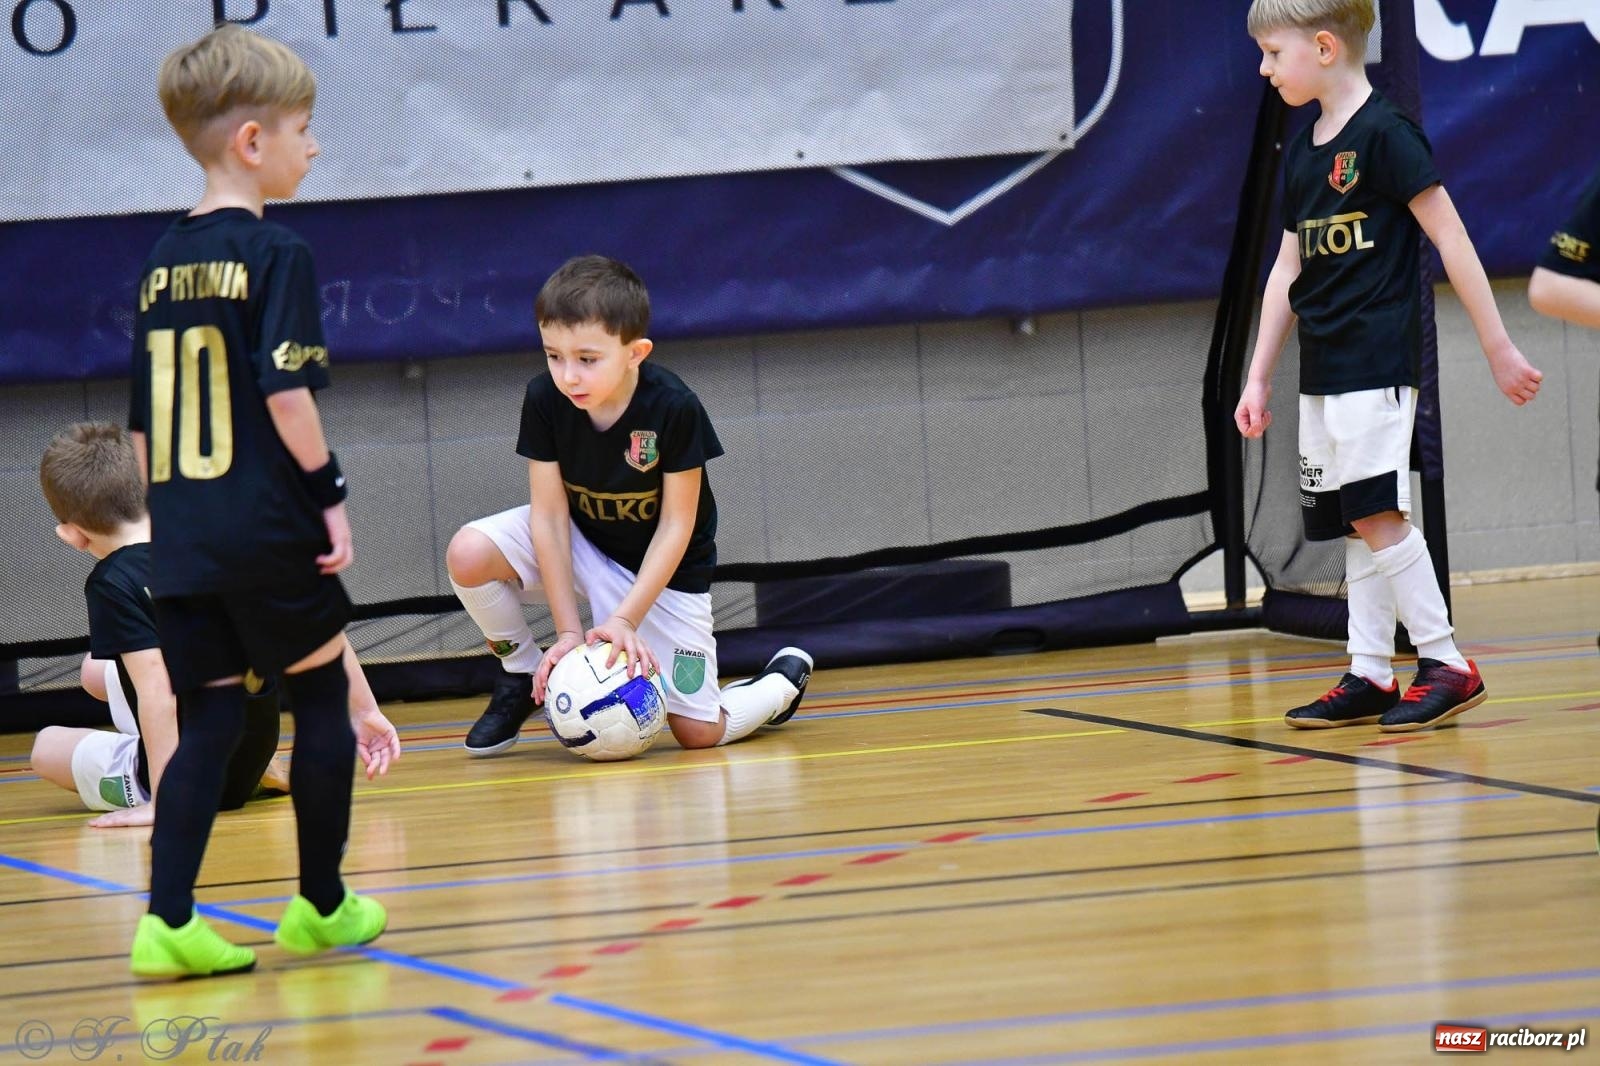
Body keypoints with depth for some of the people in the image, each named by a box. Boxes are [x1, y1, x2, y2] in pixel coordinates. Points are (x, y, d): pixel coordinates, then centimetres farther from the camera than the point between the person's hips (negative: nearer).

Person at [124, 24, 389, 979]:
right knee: (322, 697, 11)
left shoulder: (163, 265, 12)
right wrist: (330, 492, -9)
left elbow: (142, 421, 15)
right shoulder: (276, 255, -8)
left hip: (181, 540, 6)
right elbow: (286, 392, -17)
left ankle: (169, 923, -6)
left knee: (208, 721, 6)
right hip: (267, 532, -6)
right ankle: (323, 906, 17)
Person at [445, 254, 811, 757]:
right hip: (579, 544, 3)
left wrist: (625, 618, -26)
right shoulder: (545, 400, -22)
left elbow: (676, 524, -21)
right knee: (468, 554, -26)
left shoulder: (674, 408, -29)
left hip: (662, 566, -3)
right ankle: (523, 674, 2)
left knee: (698, 732, -8)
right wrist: (568, 629, -21)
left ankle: (785, 678, 25)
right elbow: (549, 514, -18)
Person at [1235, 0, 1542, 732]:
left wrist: (1498, 346, -12)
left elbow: (1450, 239, -11)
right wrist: (1258, 376, 17)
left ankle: (1447, 665, -7)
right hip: (1323, 369, 8)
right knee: (1354, 524, 8)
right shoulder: (1301, 152, 13)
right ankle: (1370, 677, 11)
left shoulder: (1384, 134, -11)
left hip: (1378, 361, -8)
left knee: (1376, 513, -13)